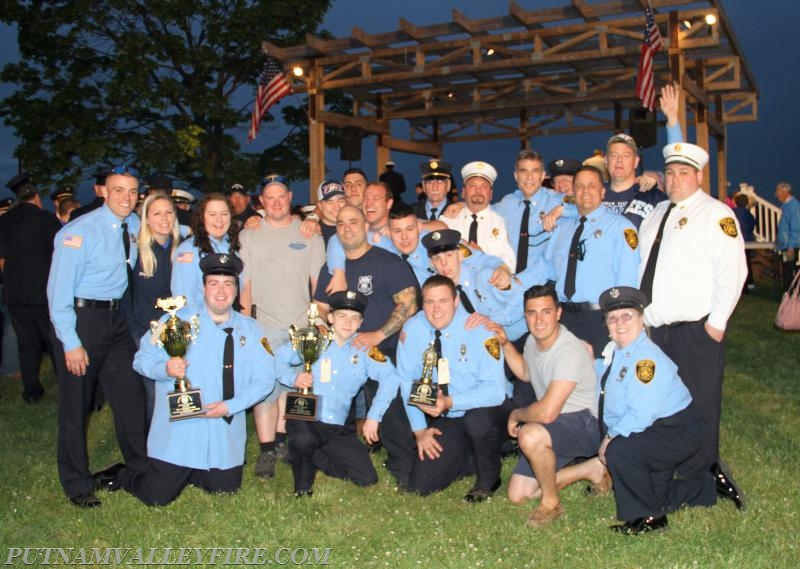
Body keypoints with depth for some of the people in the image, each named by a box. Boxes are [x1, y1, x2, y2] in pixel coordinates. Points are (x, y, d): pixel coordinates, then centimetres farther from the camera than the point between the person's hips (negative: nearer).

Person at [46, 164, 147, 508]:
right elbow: (59, 288, -16)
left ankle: (139, 466, 31)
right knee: (76, 403, 3)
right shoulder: (79, 232, -17)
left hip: (117, 318, 6)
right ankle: (76, 484, 19)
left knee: (130, 395, 12)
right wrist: (70, 342, -17)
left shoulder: (134, 226, 2)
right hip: (81, 318, -6)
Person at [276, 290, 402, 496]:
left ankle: (314, 456, 14)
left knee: (367, 478, -8)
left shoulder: (364, 349, 4)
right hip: (305, 419, -3)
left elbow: (390, 377, -8)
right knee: (304, 440, -38)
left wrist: (374, 416, -17)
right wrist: (293, 378, -16)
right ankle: (303, 486, -4)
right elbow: (278, 359, 4)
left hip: (338, 429, 3)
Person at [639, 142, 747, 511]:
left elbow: (732, 270, -10)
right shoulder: (656, 214, 19)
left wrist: (717, 321, -14)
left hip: (697, 331, -6)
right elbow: (640, 268, 21)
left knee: (699, 408, -2)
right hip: (658, 329, 6)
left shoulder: (715, 214, -3)